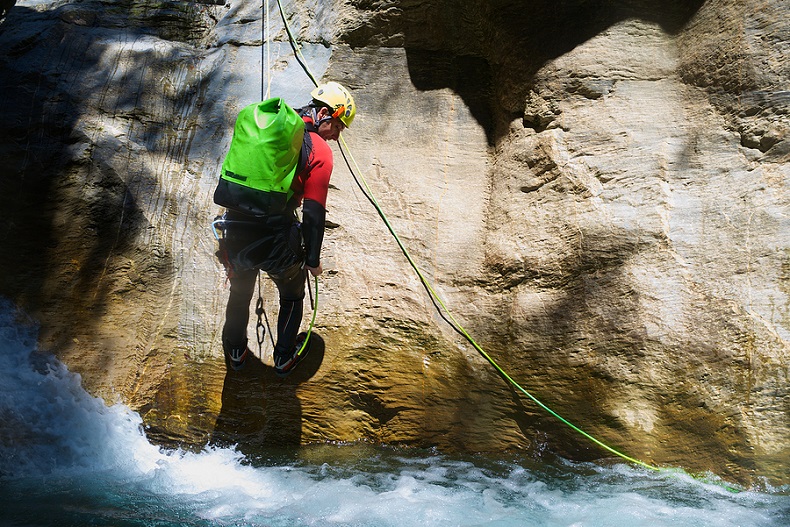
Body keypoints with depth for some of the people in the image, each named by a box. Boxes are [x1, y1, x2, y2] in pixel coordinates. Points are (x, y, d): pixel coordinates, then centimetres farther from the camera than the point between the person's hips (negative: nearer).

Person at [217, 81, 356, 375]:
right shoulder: (320, 152, -8)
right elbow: (314, 213, -11)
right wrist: (313, 260, 0)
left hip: (236, 234, 5)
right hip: (276, 242, -5)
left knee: (239, 293, 31)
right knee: (292, 297, 26)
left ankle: (236, 351, 51)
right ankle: (284, 357, 40)